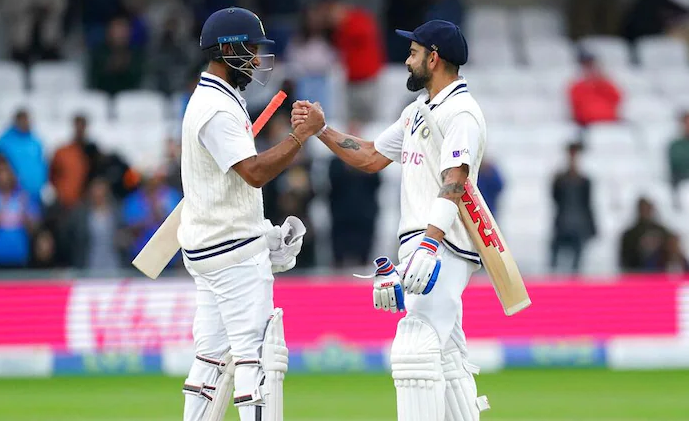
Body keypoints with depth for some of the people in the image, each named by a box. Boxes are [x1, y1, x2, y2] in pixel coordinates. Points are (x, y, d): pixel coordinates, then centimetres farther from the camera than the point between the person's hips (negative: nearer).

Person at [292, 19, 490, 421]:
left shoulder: (461, 113, -12)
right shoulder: (417, 112, 20)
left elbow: (453, 183, -24)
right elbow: (372, 157, 27)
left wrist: (429, 245, -35)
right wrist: (321, 128, 17)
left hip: (443, 246, -10)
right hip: (423, 247, 10)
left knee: (415, 350, -19)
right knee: (446, 354, 12)